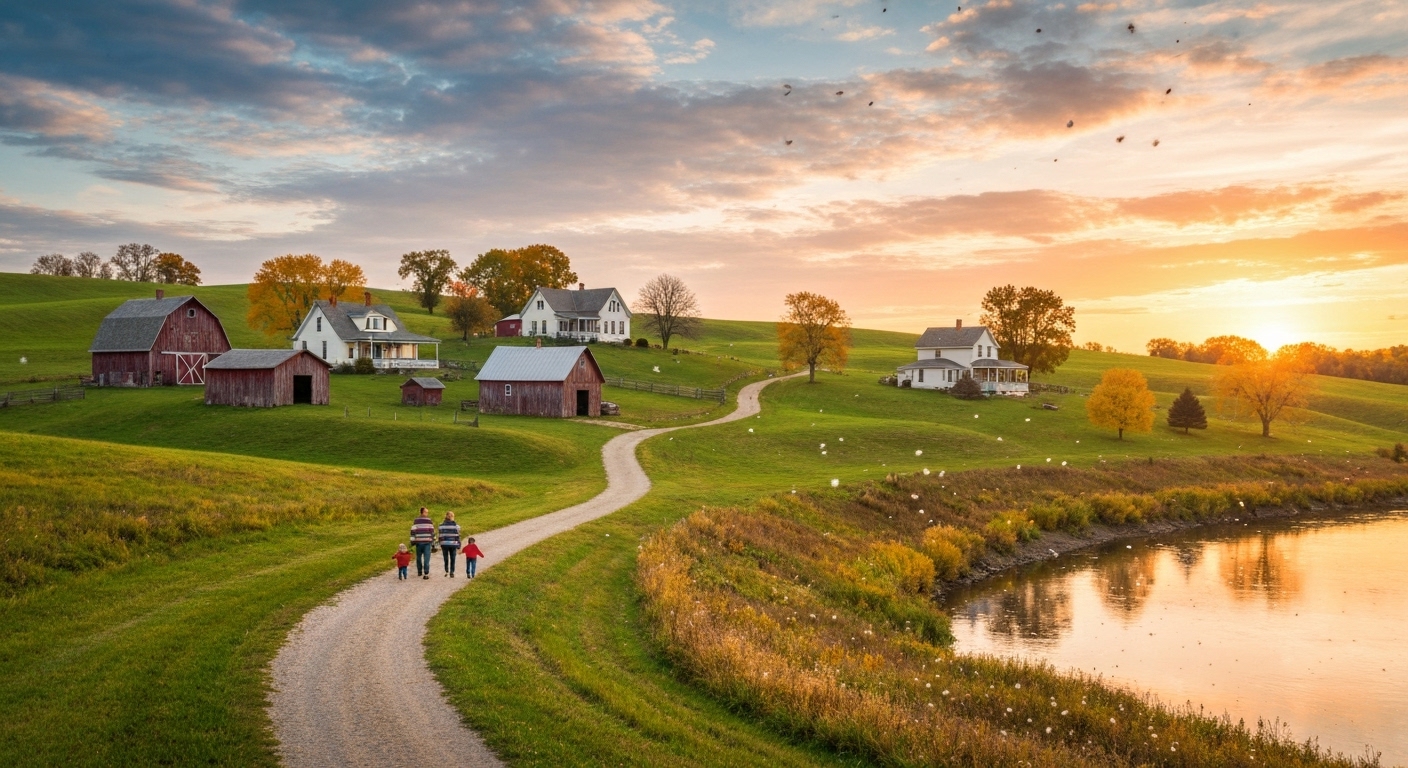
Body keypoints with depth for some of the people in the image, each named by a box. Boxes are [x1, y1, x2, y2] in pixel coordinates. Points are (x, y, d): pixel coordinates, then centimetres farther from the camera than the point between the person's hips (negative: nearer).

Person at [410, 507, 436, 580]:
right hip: (427, 541, -2)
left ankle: (419, 572, 25)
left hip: (418, 541, 2)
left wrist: (412, 541, 3)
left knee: (419, 557, 16)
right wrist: (433, 542, 7)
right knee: (426, 558, -4)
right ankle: (426, 573, -12)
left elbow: (413, 531, -1)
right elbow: (432, 531, 0)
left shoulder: (416, 521, 2)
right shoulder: (429, 521, -2)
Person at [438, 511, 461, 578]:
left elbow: (440, 536, 0)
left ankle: (446, 571, 9)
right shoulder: (456, 525, -4)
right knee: (452, 559, 7)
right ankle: (451, 572, 4)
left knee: (446, 559, 12)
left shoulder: (442, 525, 0)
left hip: (444, 544, 1)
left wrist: (440, 545, 8)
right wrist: (459, 546, 2)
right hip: (453, 544, -1)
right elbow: (457, 536, -3)